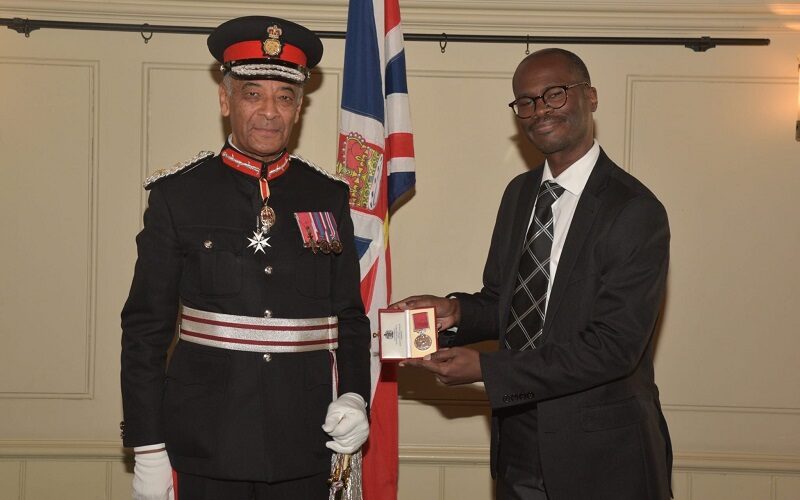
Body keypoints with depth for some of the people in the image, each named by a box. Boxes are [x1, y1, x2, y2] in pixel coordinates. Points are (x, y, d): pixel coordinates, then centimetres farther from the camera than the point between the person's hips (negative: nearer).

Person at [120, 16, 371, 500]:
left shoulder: (329, 197, 4)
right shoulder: (177, 195, -2)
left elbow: (350, 317, 10)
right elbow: (146, 328, -1)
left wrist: (354, 396, -6)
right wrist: (147, 449, -4)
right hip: (206, 451, -2)